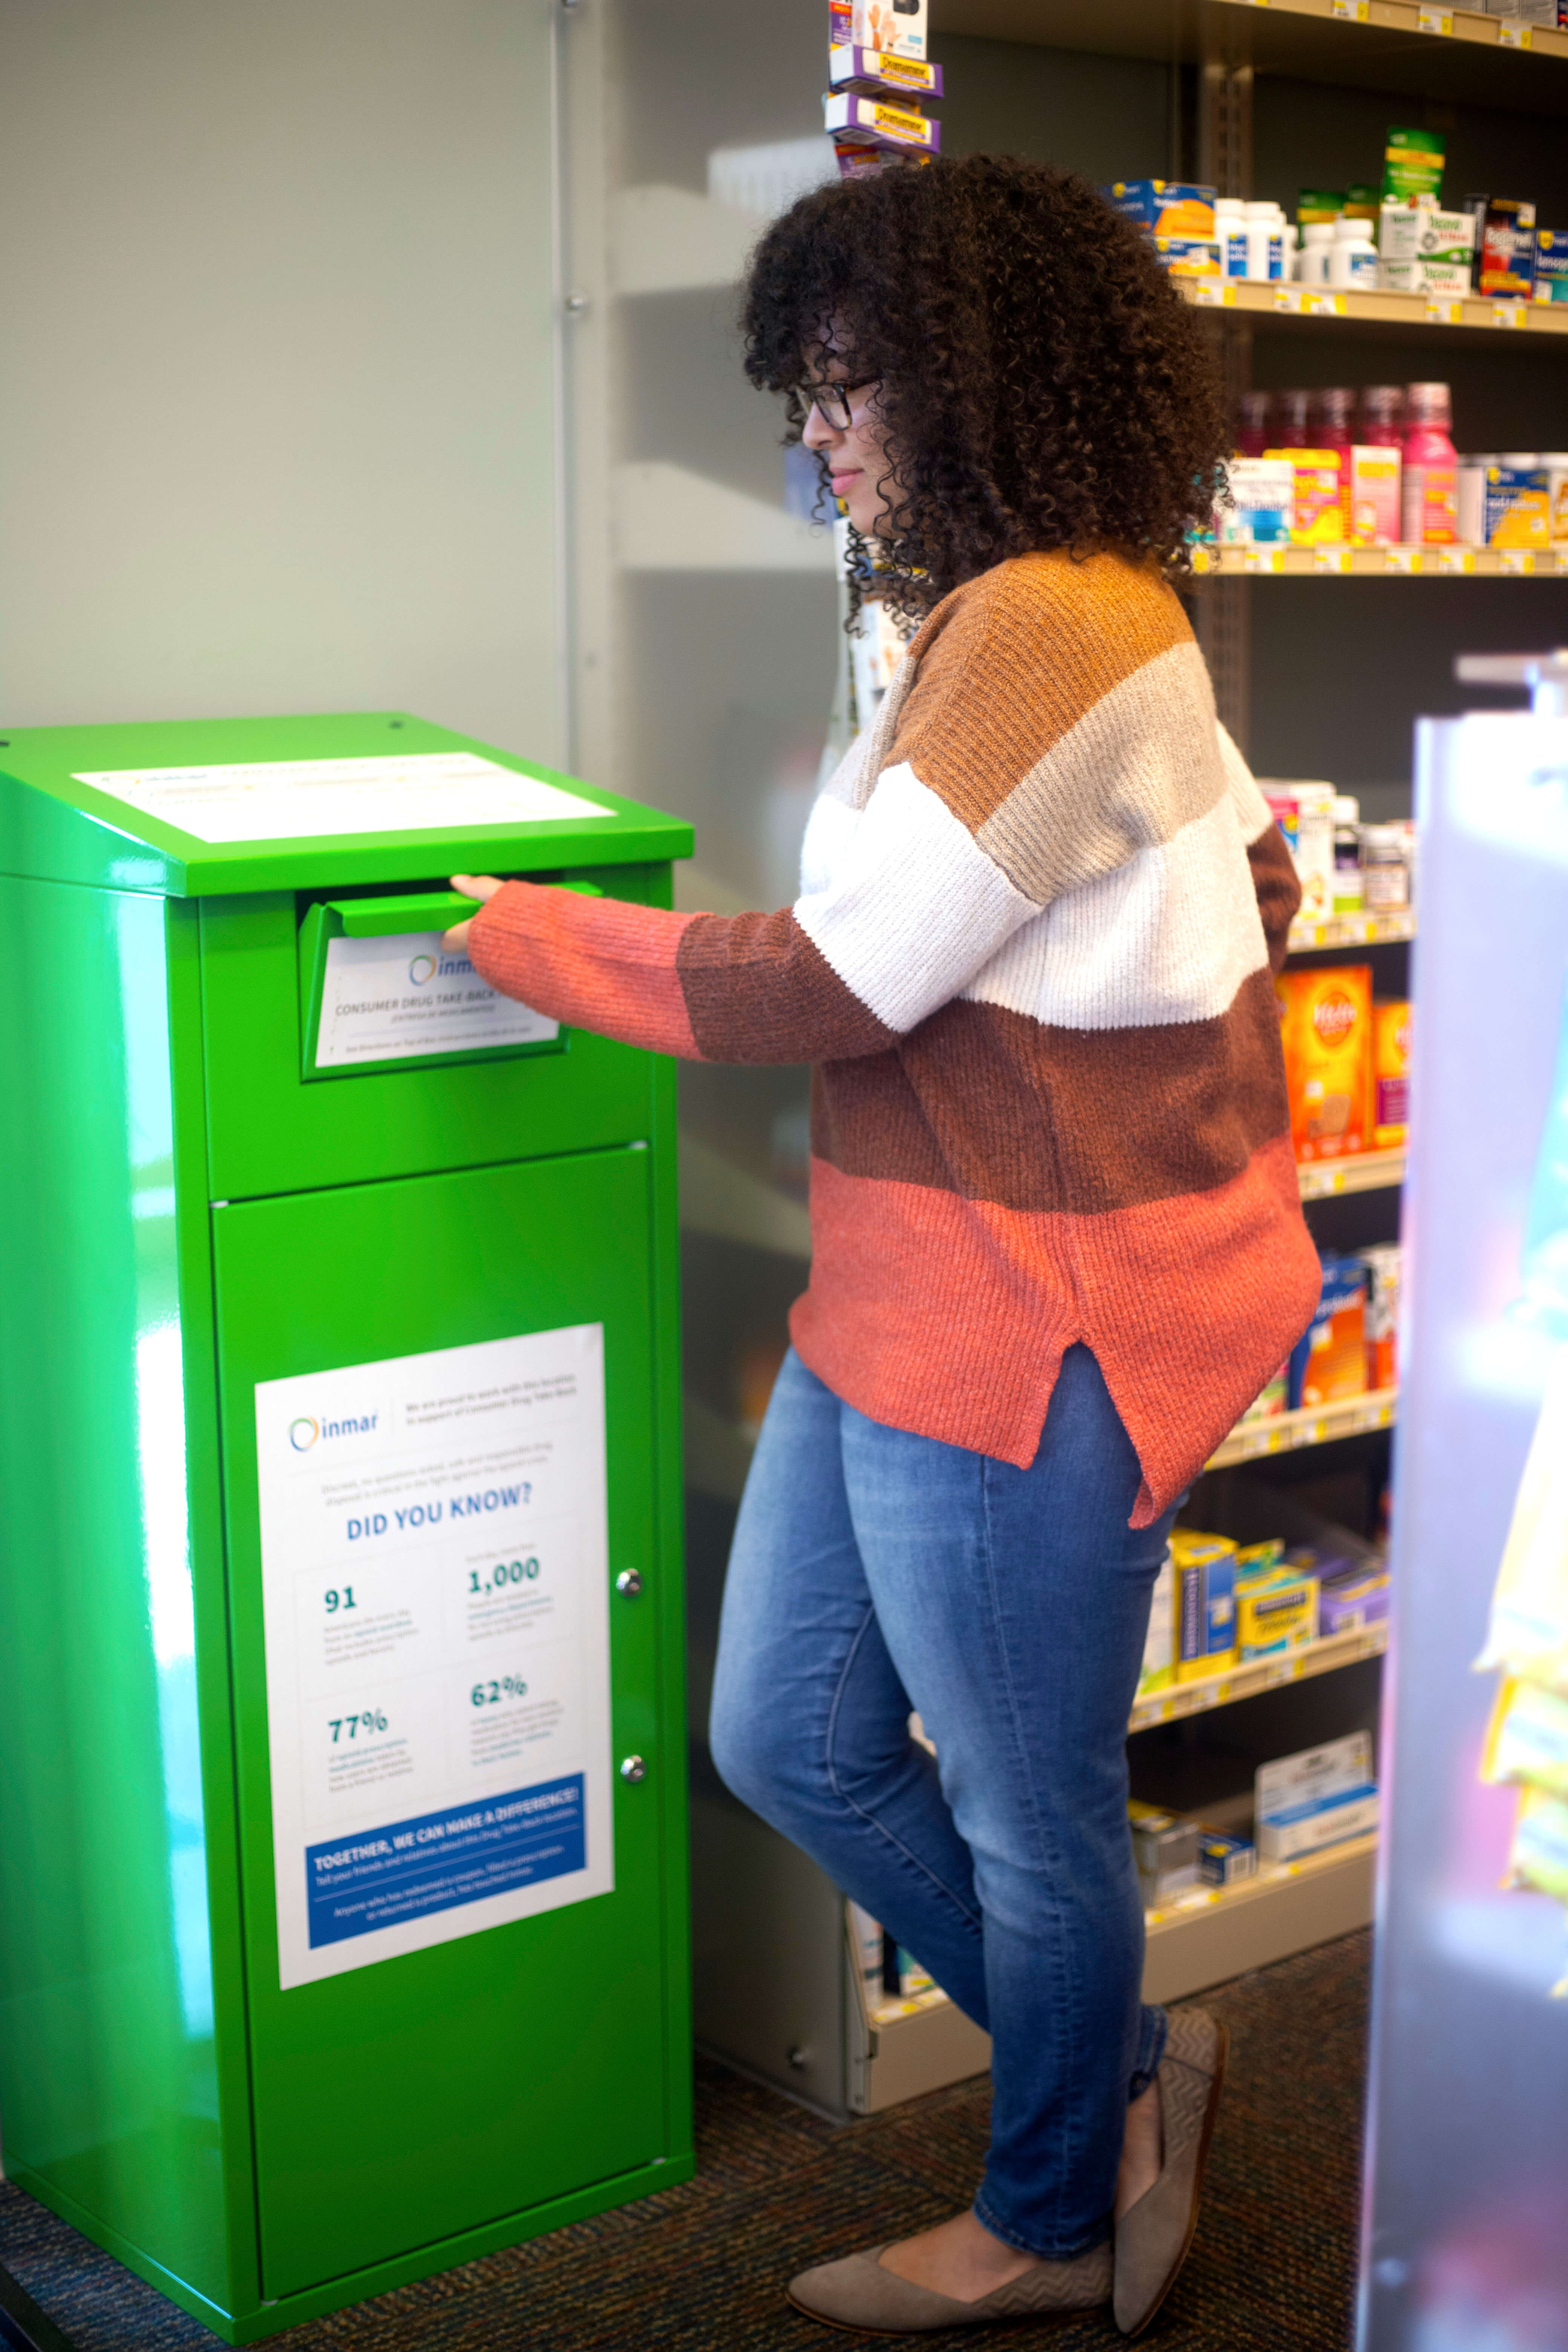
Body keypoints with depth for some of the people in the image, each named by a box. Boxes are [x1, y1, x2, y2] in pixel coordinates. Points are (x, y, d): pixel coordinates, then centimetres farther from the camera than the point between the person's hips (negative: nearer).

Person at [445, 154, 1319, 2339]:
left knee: (1028, 1812, 9)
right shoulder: (1077, 611, 12)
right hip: (913, 1296, 11)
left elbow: (832, 984, -21)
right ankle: (1119, 2069, 36)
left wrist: (524, 933, -10)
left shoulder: (1046, 628, -20)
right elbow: (1252, 877, 20)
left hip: (1035, 1321, -10)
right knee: (789, 1737, 18)